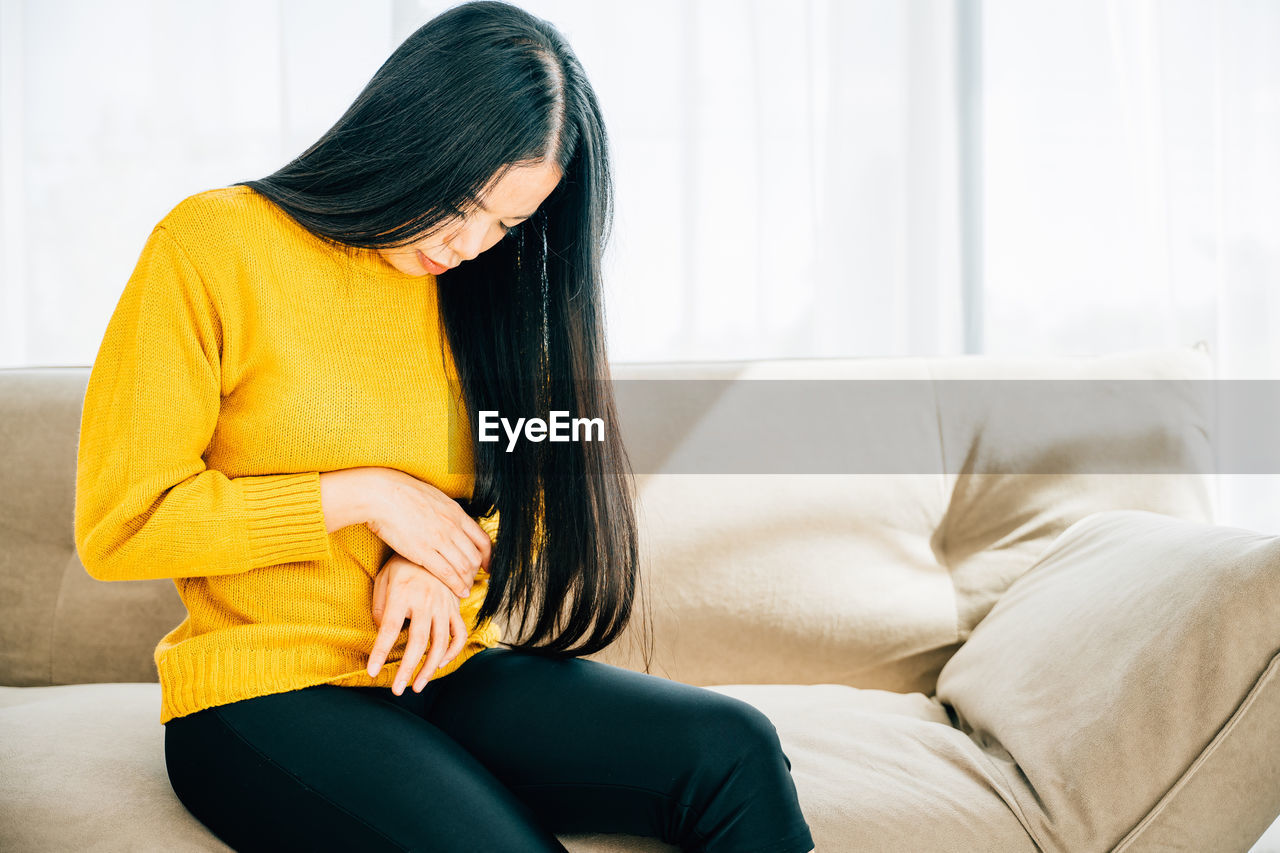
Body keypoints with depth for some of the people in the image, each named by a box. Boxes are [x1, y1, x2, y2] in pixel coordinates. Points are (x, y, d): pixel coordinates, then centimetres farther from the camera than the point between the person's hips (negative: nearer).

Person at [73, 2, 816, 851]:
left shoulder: (477, 285, 10)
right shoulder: (214, 247, -6)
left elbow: (524, 490, 17)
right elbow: (118, 524, -8)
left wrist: (434, 566, -6)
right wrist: (364, 495, -11)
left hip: (445, 672, 5)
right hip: (265, 697, -5)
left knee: (733, 749, -21)